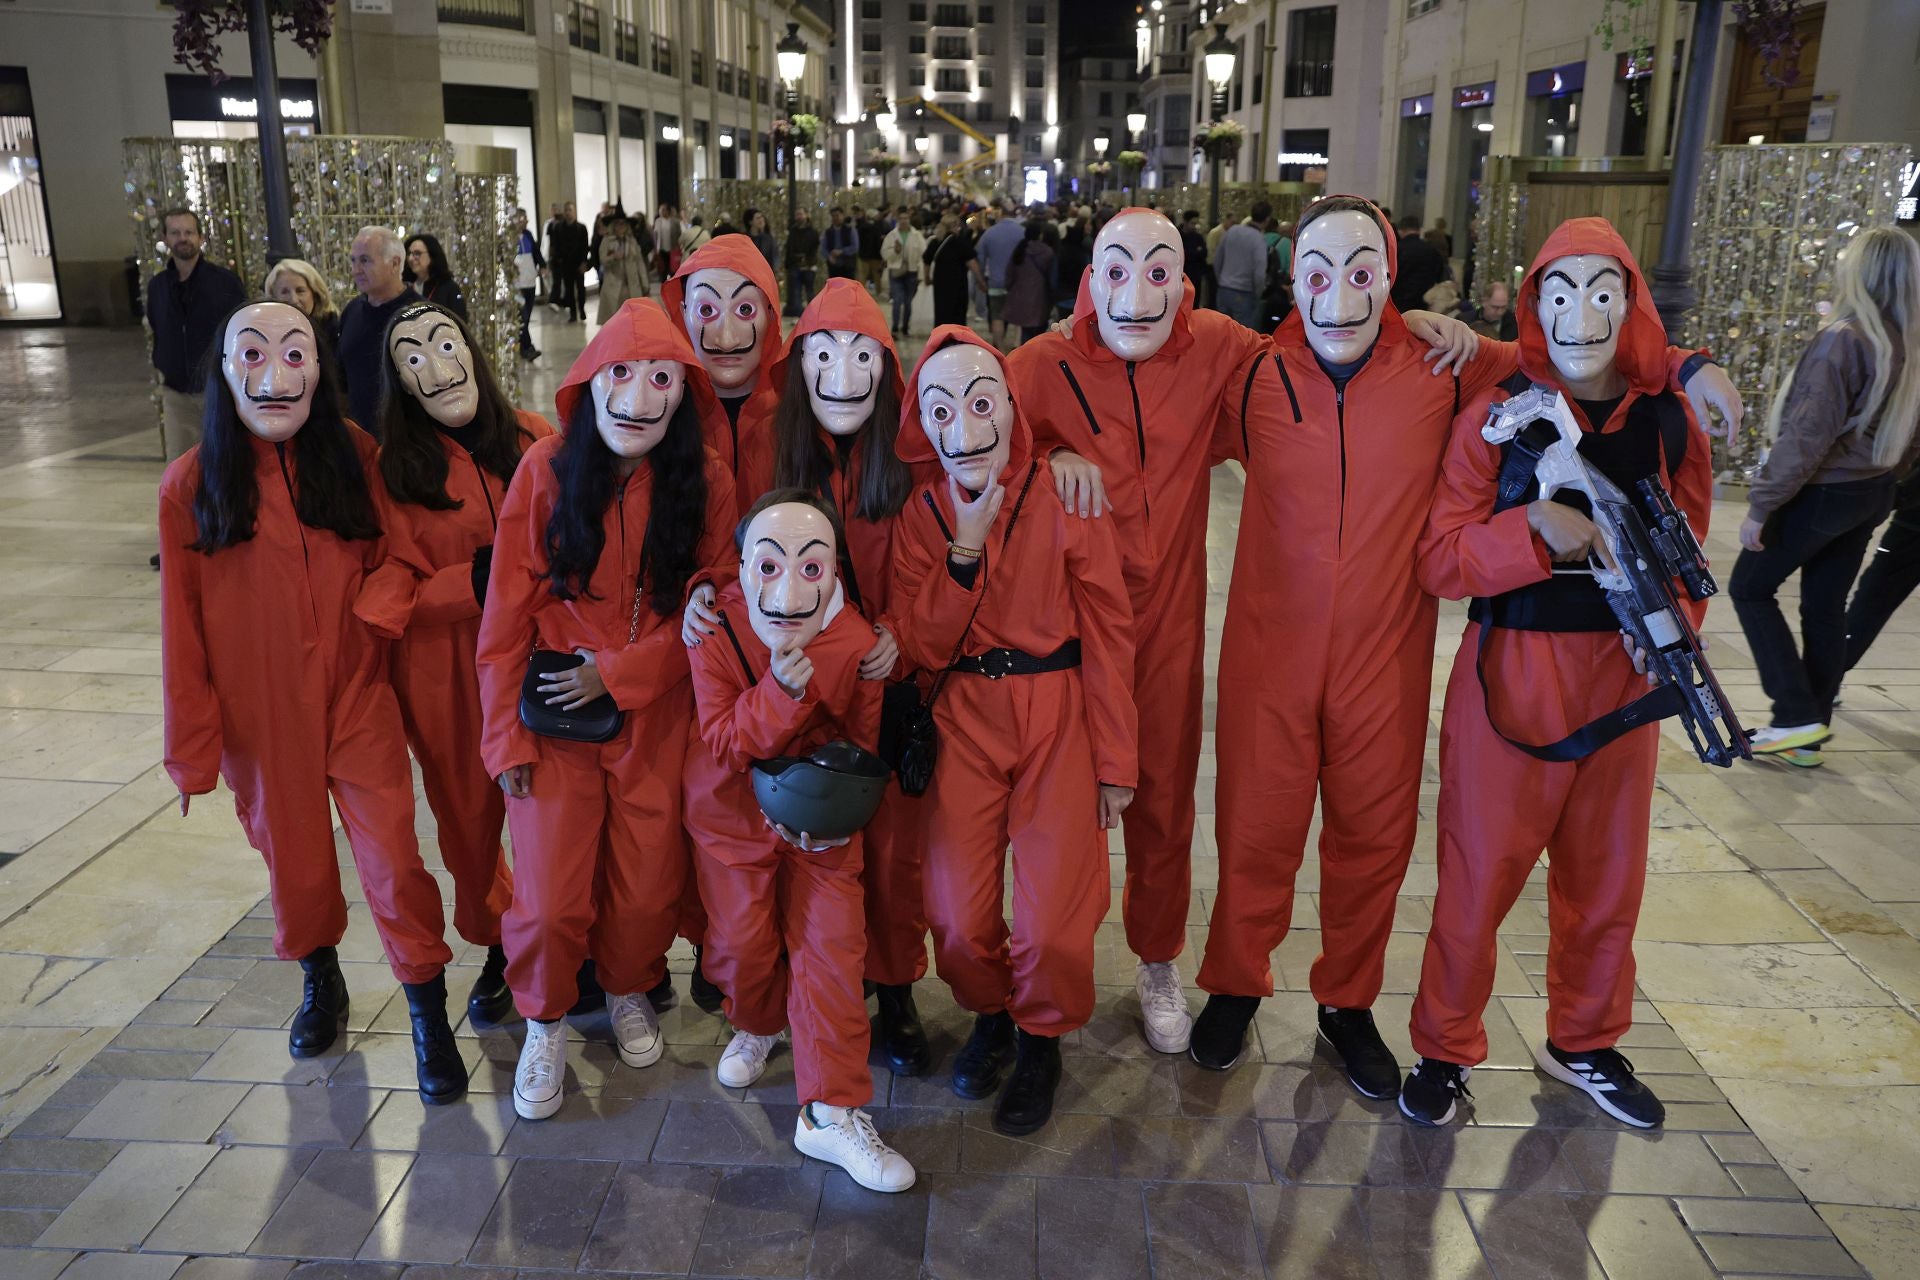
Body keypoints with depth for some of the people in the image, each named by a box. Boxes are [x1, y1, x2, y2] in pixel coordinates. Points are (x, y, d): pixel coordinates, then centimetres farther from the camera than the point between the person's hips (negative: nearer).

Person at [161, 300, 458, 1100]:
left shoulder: (353, 456, -6)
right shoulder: (191, 485, -8)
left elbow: (388, 557, 7)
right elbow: (184, 627, -5)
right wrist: (192, 749, -2)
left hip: (358, 701, 0)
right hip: (261, 717, 0)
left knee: (392, 858, -2)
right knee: (296, 862, 16)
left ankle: (429, 1016, 15)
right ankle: (320, 981, 44)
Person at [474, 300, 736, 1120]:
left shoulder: (705, 483, -8)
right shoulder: (547, 469, -9)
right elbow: (506, 614, -5)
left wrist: (619, 672, -13)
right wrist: (506, 736, -4)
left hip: (655, 715, 1)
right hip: (553, 714, -1)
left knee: (648, 885, 10)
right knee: (550, 896, 0)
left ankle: (629, 990, 41)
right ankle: (545, 1023, 29)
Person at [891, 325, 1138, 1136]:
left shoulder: (1064, 495, -8)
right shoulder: (922, 514, 1)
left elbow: (1108, 632, -4)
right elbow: (921, 648, -3)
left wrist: (1116, 760, -6)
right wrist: (962, 553, -17)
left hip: (1059, 715, -2)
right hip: (964, 719, 2)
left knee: (1053, 923, -7)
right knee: (957, 919, 0)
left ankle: (1042, 1037, 25)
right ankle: (991, 1012, 33)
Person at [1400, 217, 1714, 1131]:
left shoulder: (1671, 421, 2)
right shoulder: (1495, 414, -7)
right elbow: (1439, 560, -11)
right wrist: (1538, 531, -26)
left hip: (1622, 672, 4)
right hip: (1512, 672, -3)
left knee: (1607, 873, 15)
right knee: (1481, 869, 4)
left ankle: (1585, 1045, 37)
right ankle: (1445, 1048, 24)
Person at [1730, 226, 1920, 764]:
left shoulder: (1843, 338, -20)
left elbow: (1807, 436, -23)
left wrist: (1760, 504, -18)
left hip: (1823, 493, -7)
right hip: (1873, 495, 8)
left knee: (1749, 589, 7)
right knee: (1826, 607, 13)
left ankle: (1798, 716, 1)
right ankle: (1809, 733, 19)